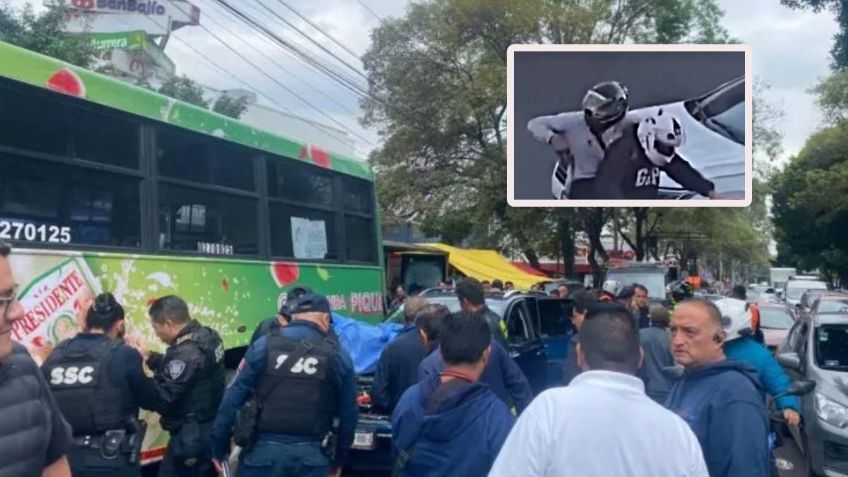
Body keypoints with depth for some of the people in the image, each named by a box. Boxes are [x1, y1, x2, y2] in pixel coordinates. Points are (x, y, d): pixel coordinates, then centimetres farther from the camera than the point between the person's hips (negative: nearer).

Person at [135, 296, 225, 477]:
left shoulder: (187, 353, -25)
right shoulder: (206, 336, 4)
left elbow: (163, 398, -22)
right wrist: (150, 357, 8)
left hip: (190, 437, -10)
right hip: (209, 432, 10)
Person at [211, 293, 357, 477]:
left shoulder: (264, 346, 1)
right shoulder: (338, 356, 3)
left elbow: (233, 399, 0)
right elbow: (348, 414, 7)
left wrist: (219, 447, 8)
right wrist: (338, 461, 19)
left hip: (264, 451, 0)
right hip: (312, 456, 0)